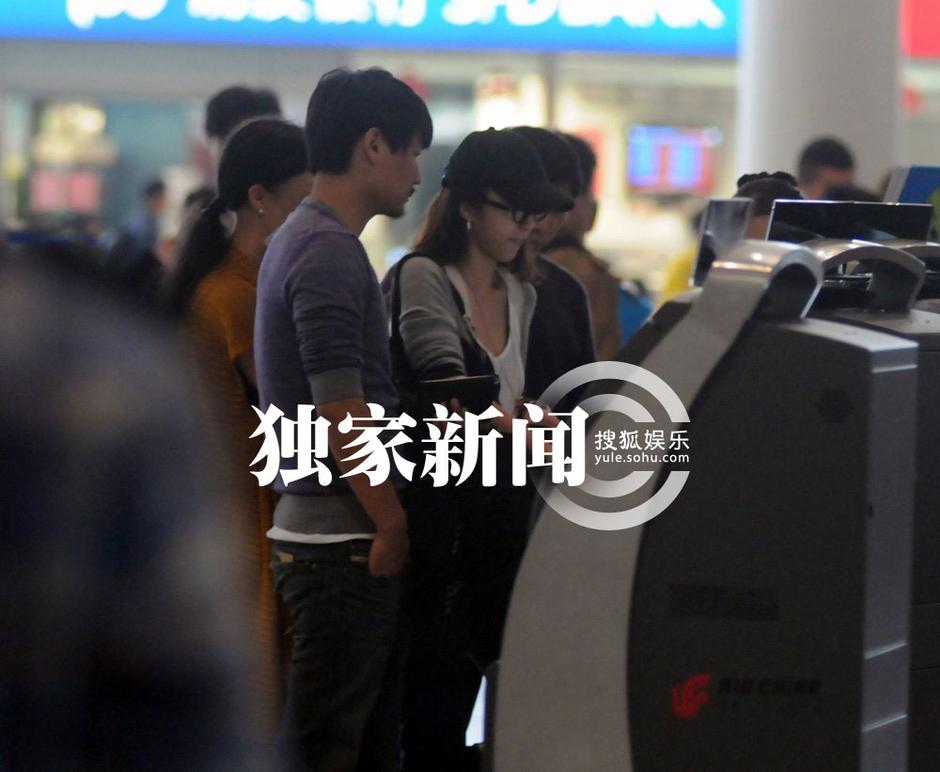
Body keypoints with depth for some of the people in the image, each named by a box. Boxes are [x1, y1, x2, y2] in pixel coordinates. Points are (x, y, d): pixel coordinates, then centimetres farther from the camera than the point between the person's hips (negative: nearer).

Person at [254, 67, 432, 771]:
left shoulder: (303, 239, 17)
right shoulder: (330, 252, -16)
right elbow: (341, 412, -20)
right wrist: (394, 524, -13)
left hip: (333, 533, 10)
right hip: (343, 541, -10)